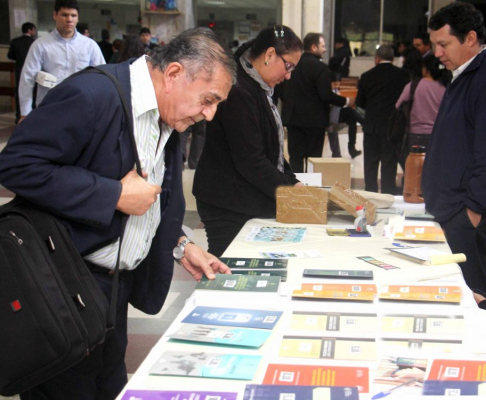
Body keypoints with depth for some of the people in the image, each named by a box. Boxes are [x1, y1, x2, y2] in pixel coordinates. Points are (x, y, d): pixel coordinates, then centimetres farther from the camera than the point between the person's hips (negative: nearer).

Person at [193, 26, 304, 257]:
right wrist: (289, 190, -14)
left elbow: (270, 149, 21)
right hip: (228, 210, -10)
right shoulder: (238, 92, -19)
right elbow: (250, 162, -21)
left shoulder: (257, 89, 14)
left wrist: (292, 182, 8)